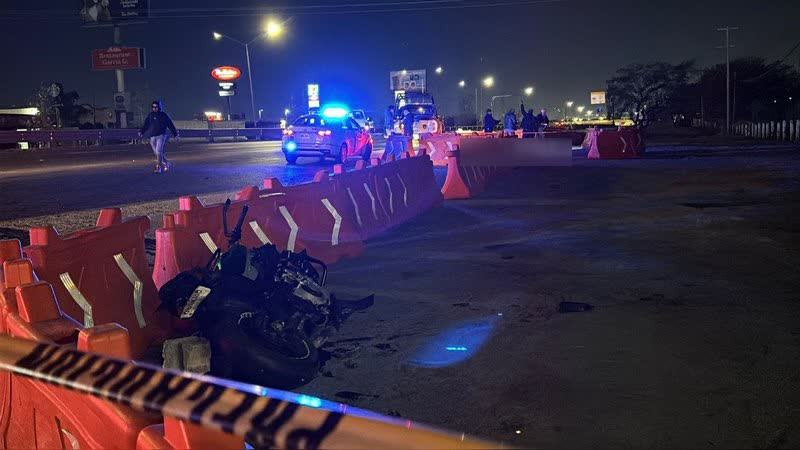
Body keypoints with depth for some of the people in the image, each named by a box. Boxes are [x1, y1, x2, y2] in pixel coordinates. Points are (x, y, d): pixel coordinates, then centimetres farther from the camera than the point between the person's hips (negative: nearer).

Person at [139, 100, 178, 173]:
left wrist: (175, 134, 10)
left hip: (161, 136, -4)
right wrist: (141, 131, -4)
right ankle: (167, 164, 26)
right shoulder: (150, 115, 10)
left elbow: (170, 125, 7)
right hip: (152, 136, 4)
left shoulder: (163, 115, 1)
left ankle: (158, 167, -12)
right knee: (156, 153, 8)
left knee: (159, 151, -17)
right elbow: (146, 124, 9)